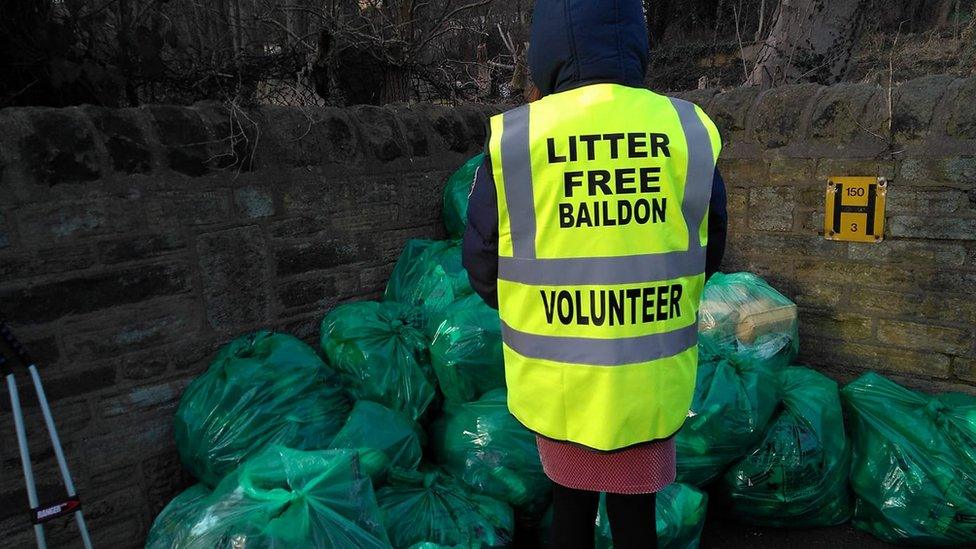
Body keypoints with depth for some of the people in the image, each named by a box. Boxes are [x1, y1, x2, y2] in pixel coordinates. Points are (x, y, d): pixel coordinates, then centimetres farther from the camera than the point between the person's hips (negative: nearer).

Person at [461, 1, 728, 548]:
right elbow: (706, 256, 4)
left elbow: (483, 267, -5)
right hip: (649, 380, 1)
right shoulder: (690, 130, -6)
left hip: (557, 377, -1)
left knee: (571, 502, 21)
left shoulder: (513, 139, -13)